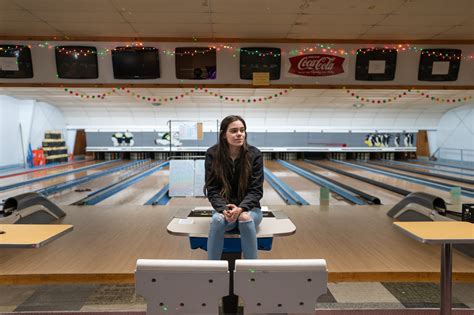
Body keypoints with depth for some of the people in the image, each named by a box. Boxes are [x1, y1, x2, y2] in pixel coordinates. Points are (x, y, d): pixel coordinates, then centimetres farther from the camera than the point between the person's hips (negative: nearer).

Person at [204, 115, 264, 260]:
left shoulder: (254, 155, -10)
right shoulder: (212, 154, -9)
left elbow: (256, 190, -11)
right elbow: (212, 189, -9)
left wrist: (240, 208, -28)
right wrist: (224, 209, -27)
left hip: (249, 208, 0)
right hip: (224, 208, 0)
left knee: (246, 219, -34)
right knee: (218, 220, -33)